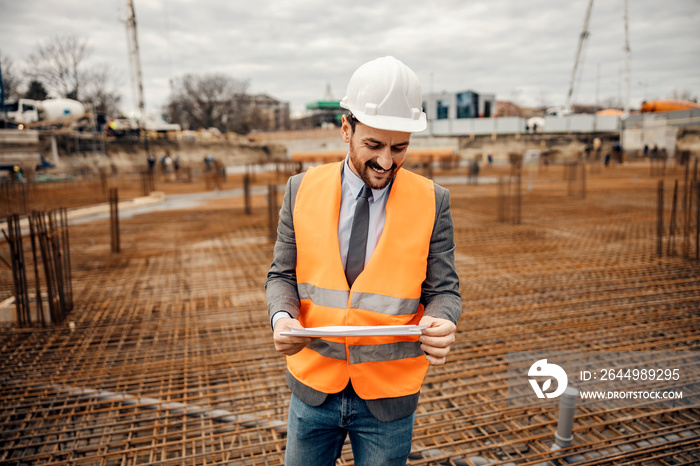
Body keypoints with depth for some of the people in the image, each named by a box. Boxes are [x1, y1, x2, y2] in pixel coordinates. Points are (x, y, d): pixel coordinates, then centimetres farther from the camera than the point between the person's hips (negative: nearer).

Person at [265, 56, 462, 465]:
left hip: (389, 398, -1)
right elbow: (282, 276, 0)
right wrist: (283, 317, -21)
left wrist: (440, 325, -27)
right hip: (314, 385, 2)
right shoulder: (302, 190, -5)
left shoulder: (432, 202, -8)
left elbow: (444, 291, -5)